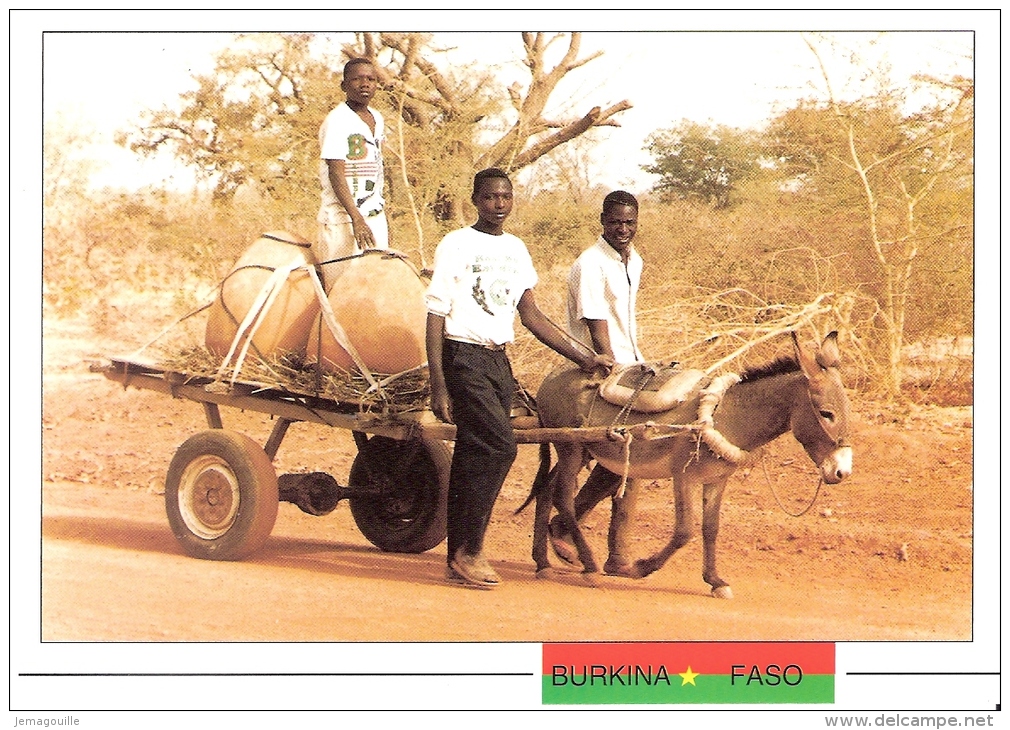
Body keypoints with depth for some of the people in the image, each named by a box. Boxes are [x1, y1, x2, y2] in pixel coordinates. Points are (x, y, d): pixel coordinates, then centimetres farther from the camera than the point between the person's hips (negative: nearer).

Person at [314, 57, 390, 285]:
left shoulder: (377, 119, 13)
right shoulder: (337, 120, -10)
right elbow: (336, 173, -17)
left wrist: (383, 215, 16)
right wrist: (356, 218, -26)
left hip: (375, 216, 7)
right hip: (344, 218, -7)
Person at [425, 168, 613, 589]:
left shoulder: (516, 250, 14)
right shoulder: (456, 246, -4)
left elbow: (530, 315, 18)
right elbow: (435, 317, -7)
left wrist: (582, 358, 13)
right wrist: (438, 386, -14)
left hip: (499, 361, 6)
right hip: (463, 358, -6)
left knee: (476, 455, 6)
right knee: (500, 445, -18)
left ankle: (459, 559, 10)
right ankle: (469, 551, -10)